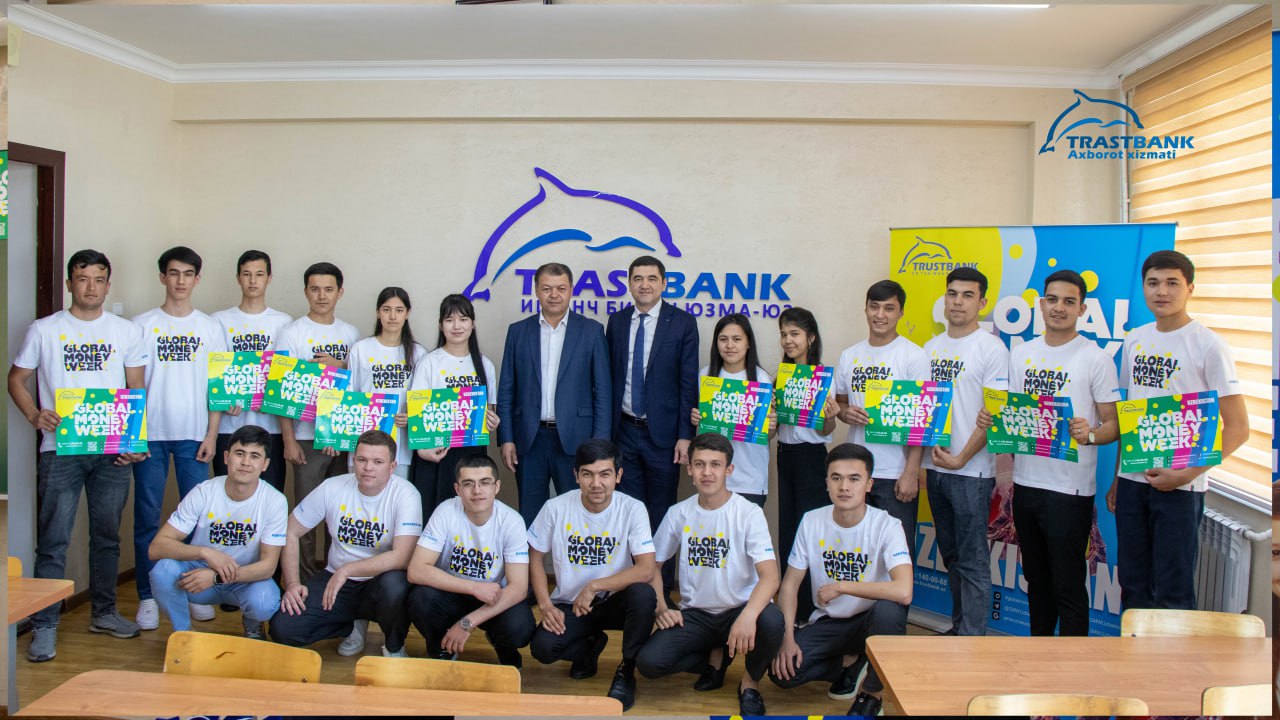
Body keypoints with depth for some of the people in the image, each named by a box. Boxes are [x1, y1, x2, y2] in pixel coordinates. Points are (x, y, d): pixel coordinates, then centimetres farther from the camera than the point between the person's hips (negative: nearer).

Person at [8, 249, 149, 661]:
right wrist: (34, 414, -10)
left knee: (107, 536, 11)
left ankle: (104, 612, 24)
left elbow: (138, 390, 9)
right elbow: (16, 379, 9)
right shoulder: (44, 330, 4)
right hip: (60, 448, -2)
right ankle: (44, 627, 6)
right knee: (53, 541, -1)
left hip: (112, 451, 2)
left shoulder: (127, 332, 7)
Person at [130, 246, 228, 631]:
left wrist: (212, 434, 0)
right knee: (147, 516, 3)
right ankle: (147, 596, 12)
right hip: (150, 435, -1)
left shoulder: (210, 327, 8)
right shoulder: (142, 324, 3)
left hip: (194, 436, 1)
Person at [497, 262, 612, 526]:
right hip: (529, 439, 2)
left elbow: (603, 391, 1)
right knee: (529, 517, 9)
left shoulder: (591, 331, 2)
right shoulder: (518, 331, 7)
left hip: (574, 439, -2)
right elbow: (506, 390, 8)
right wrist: (506, 439, 1)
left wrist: (599, 443, -5)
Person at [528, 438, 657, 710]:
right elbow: (535, 557, 1)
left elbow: (646, 570, -23)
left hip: (614, 600, -1)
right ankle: (591, 644, 12)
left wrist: (593, 587, -25)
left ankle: (626, 671, -6)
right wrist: (546, 605, -10)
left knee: (643, 594, -33)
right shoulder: (556, 508, -11)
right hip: (570, 604, 1)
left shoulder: (632, 509, -16)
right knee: (542, 647, -26)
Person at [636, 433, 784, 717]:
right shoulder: (678, 513, 1)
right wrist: (661, 608, -6)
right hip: (695, 614, 3)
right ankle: (715, 658, 11)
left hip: (739, 610, -3)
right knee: (648, 662, -22)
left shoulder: (749, 513, -10)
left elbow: (770, 576, -21)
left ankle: (751, 682, -1)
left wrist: (748, 615, -40)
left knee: (771, 621, -37)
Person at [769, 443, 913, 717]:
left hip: (869, 622, -3)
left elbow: (903, 592, -35)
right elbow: (790, 584, -1)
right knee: (782, 671, -21)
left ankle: (872, 693, -9)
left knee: (889, 609, -37)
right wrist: (788, 637, -14)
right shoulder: (811, 521, -8)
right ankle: (847, 669, 11)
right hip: (827, 622, 3)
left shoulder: (886, 526, -19)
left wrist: (840, 586, -28)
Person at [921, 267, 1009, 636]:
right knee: (951, 555, 15)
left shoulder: (991, 348, -6)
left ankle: (972, 638, 5)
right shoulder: (931, 347, 12)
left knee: (973, 561, -2)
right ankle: (958, 626, 26)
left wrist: (961, 458, -13)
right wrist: (922, 458, 5)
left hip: (971, 471, -6)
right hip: (935, 467, 6)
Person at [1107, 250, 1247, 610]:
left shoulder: (1208, 345, -8)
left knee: (1172, 593, 0)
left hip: (1179, 486, -5)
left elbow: (1238, 428, -8)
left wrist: (1188, 473, -15)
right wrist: (1117, 478, 14)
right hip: (1132, 480, 5)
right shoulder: (1134, 340, 10)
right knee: (1133, 585, 13)